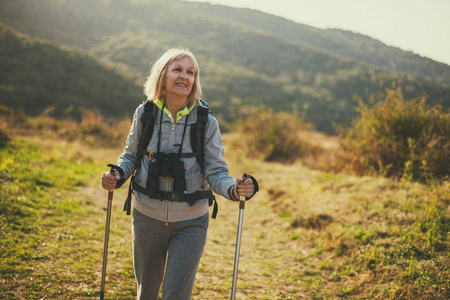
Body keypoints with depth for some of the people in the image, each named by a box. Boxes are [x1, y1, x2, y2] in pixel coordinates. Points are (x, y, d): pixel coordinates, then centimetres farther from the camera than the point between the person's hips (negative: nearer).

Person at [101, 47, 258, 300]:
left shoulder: (206, 122, -11)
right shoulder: (145, 114, -6)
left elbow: (216, 172, -10)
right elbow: (131, 155, 7)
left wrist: (234, 188, -31)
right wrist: (118, 175, -13)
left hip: (190, 224, -2)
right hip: (148, 217, 2)